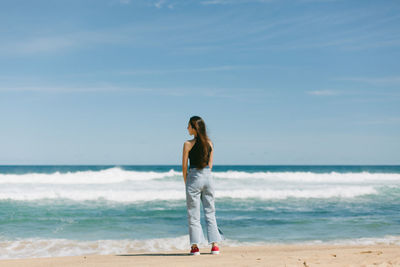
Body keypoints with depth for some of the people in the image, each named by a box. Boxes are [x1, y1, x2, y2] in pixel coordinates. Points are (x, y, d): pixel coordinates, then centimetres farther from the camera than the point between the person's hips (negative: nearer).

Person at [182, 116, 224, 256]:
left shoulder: (188, 144, -9)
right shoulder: (209, 143, 5)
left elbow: (184, 166, -6)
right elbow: (210, 164, 10)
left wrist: (186, 182, 6)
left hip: (194, 177, -4)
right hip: (208, 177, 4)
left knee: (193, 214, 4)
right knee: (210, 212, 11)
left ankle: (195, 246, 5)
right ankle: (214, 245, 10)